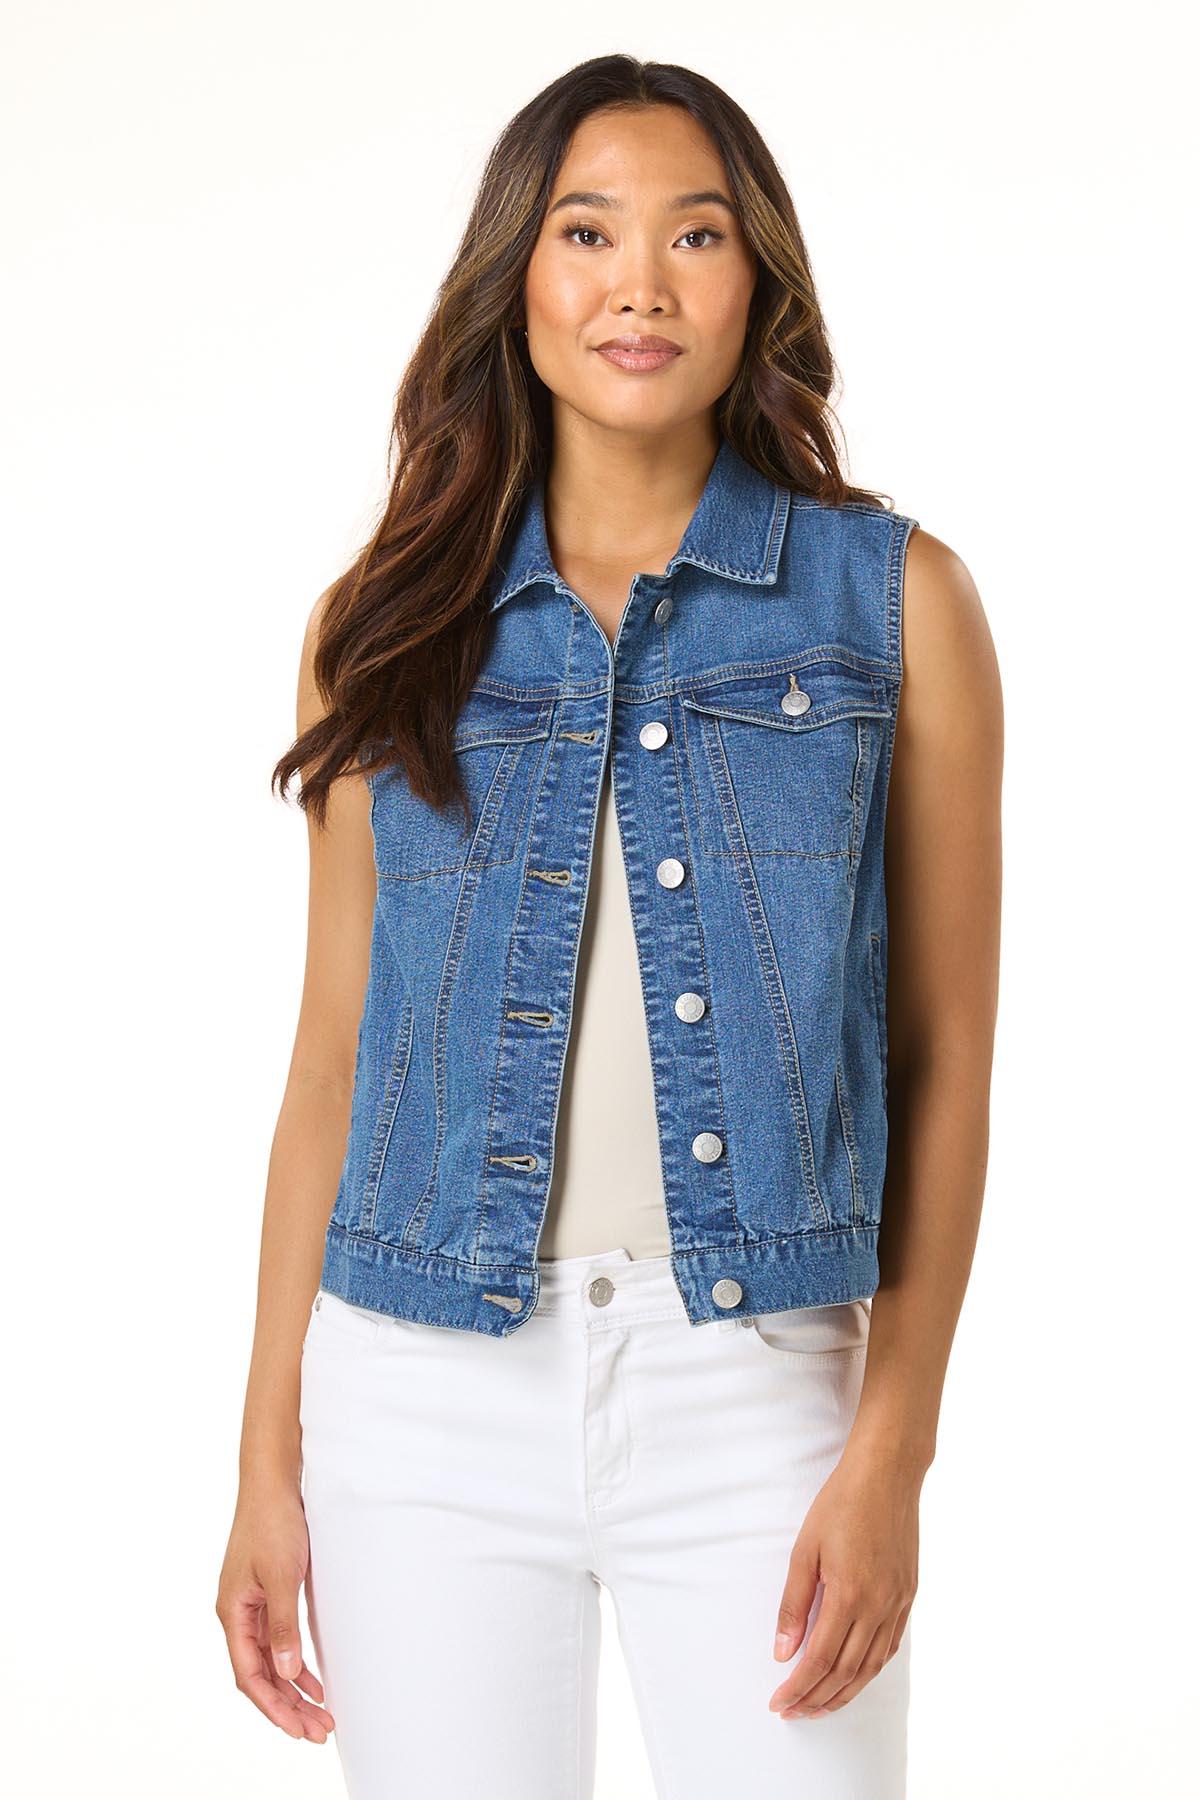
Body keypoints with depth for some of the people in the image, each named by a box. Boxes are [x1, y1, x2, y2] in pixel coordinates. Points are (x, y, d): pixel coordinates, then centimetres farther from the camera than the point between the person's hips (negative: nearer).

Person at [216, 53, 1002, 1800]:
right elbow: (335, 1053, 8)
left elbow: (946, 1056, 0)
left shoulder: (893, 598, 1)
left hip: (756, 1389, -1)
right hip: (429, 1392, 2)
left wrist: (894, 1449, -7)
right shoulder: (395, 621, 6)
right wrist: (272, 1457, 6)